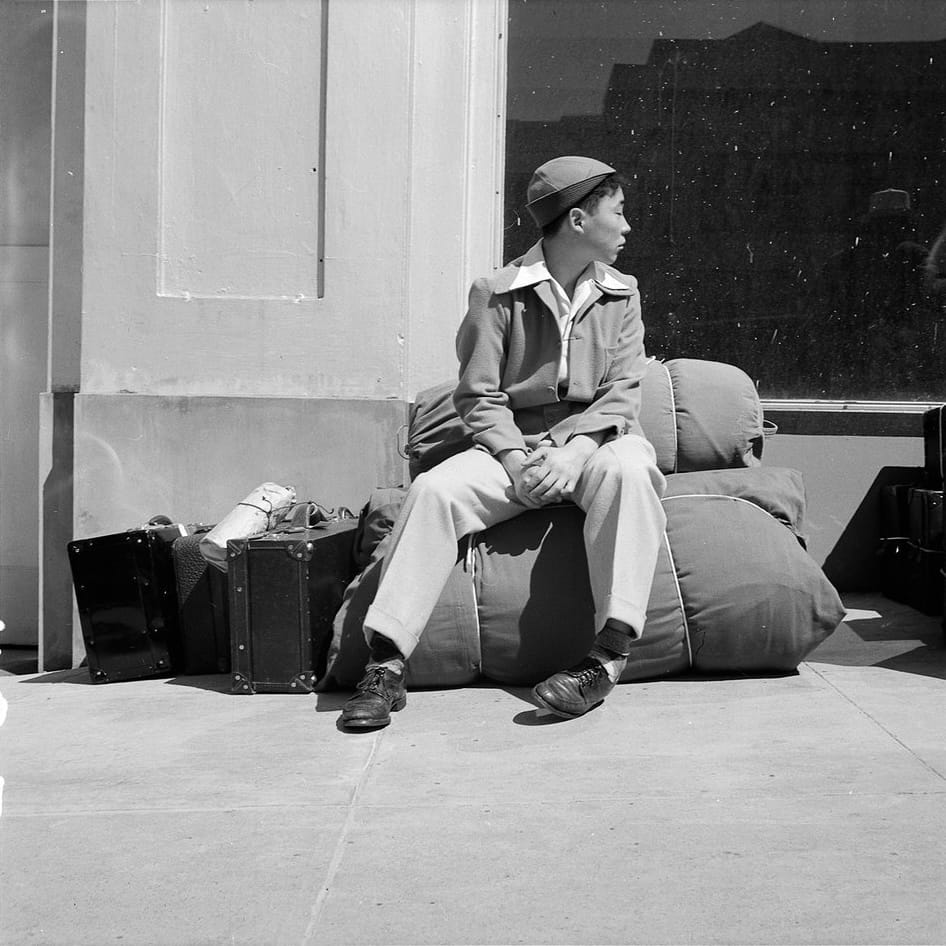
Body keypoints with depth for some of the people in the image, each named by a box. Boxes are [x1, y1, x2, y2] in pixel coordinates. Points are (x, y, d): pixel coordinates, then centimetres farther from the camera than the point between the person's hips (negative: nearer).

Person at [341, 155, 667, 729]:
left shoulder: (621, 295, 9)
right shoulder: (498, 294, 2)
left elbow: (622, 396, 0)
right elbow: (480, 397, -1)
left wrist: (571, 453, -17)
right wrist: (516, 458, -18)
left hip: (593, 441, 1)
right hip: (513, 444, 0)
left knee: (629, 469, -35)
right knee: (434, 489, -28)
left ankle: (612, 653, -38)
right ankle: (387, 665, -27)